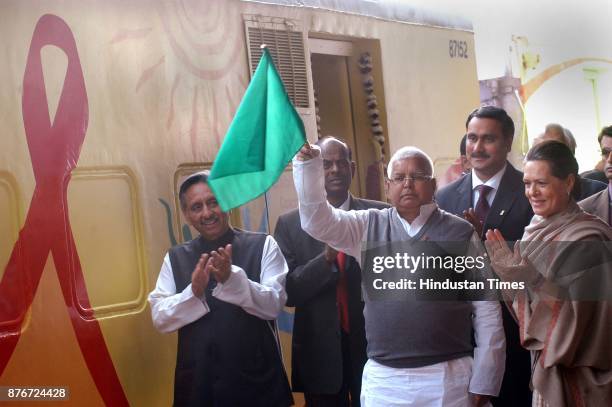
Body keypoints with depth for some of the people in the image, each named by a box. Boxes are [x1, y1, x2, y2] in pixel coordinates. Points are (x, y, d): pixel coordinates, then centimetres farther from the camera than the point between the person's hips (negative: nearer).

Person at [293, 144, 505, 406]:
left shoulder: (461, 233, 2)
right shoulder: (369, 226, 8)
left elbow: (487, 311, 1)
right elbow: (318, 219, -5)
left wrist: (483, 382, -2)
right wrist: (308, 166, -19)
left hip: (448, 377, -1)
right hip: (382, 378, 2)